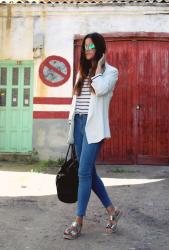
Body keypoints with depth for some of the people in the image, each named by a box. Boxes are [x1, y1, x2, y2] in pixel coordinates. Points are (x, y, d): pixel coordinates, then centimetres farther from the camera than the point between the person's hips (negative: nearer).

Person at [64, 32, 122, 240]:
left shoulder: (110, 71, 0)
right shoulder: (82, 71, 20)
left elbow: (101, 89, -21)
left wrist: (99, 66, -8)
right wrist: (72, 122, 13)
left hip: (93, 125, -7)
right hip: (79, 123, 7)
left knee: (84, 172, -10)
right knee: (89, 172, 8)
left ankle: (78, 222, -1)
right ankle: (112, 211, 22)